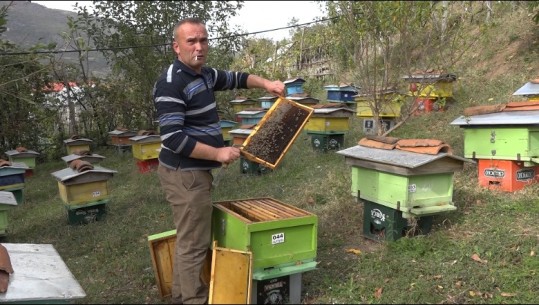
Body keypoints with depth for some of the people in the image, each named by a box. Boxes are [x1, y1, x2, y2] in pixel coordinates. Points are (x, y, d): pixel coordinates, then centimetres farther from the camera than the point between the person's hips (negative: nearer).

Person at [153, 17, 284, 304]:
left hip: (194, 171, 10)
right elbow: (173, 138, -26)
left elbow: (234, 78, 27)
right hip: (185, 174, -10)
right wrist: (218, 153, -22)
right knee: (194, 242, 0)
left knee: (188, 238, 20)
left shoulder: (204, 74, 8)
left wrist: (265, 83, 14)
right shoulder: (171, 83, -20)